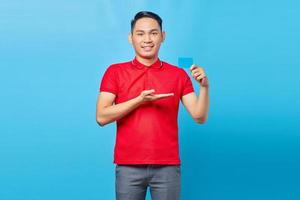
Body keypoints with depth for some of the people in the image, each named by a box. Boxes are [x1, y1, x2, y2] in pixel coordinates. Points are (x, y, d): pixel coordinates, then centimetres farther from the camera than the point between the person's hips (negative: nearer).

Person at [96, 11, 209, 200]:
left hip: (167, 167, 1)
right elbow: (101, 117, -5)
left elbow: (200, 116, 1)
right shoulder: (115, 72, 3)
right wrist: (139, 101, -14)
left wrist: (204, 86, -15)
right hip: (128, 166, 0)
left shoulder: (179, 74, 6)